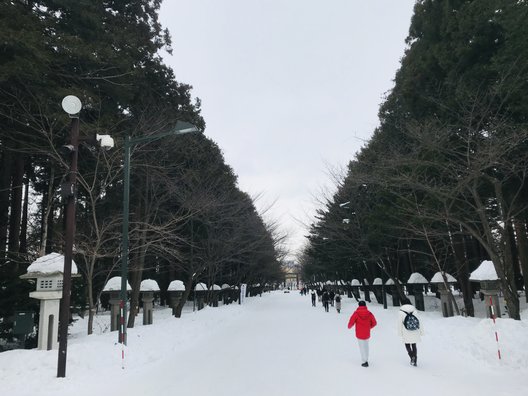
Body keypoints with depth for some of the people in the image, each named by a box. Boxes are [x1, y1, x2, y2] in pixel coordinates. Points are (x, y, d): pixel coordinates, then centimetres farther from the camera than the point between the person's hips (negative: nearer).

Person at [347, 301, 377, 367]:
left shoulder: (356, 313, -13)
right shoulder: (369, 313, -4)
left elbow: (351, 321, -13)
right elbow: (374, 323, 5)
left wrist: (349, 327, 9)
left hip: (359, 334, -3)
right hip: (367, 334, 3)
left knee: (362, 347, 6)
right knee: (366, 346, 20)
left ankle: (364, 361, 4)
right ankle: (366, 360, 28)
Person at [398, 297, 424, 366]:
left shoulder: (401, 312, -6)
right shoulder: (414, 311, 0)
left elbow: (400, 323, -4)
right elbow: (419, 321, 3)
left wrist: (400, 333, 6)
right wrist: (421, 331, 12)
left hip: (406, 333, -3)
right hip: (415, 332, 3)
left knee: (407, 345, 13)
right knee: (414, 345, 16)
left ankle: (412, 356, -10)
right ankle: (415, 361, 15)